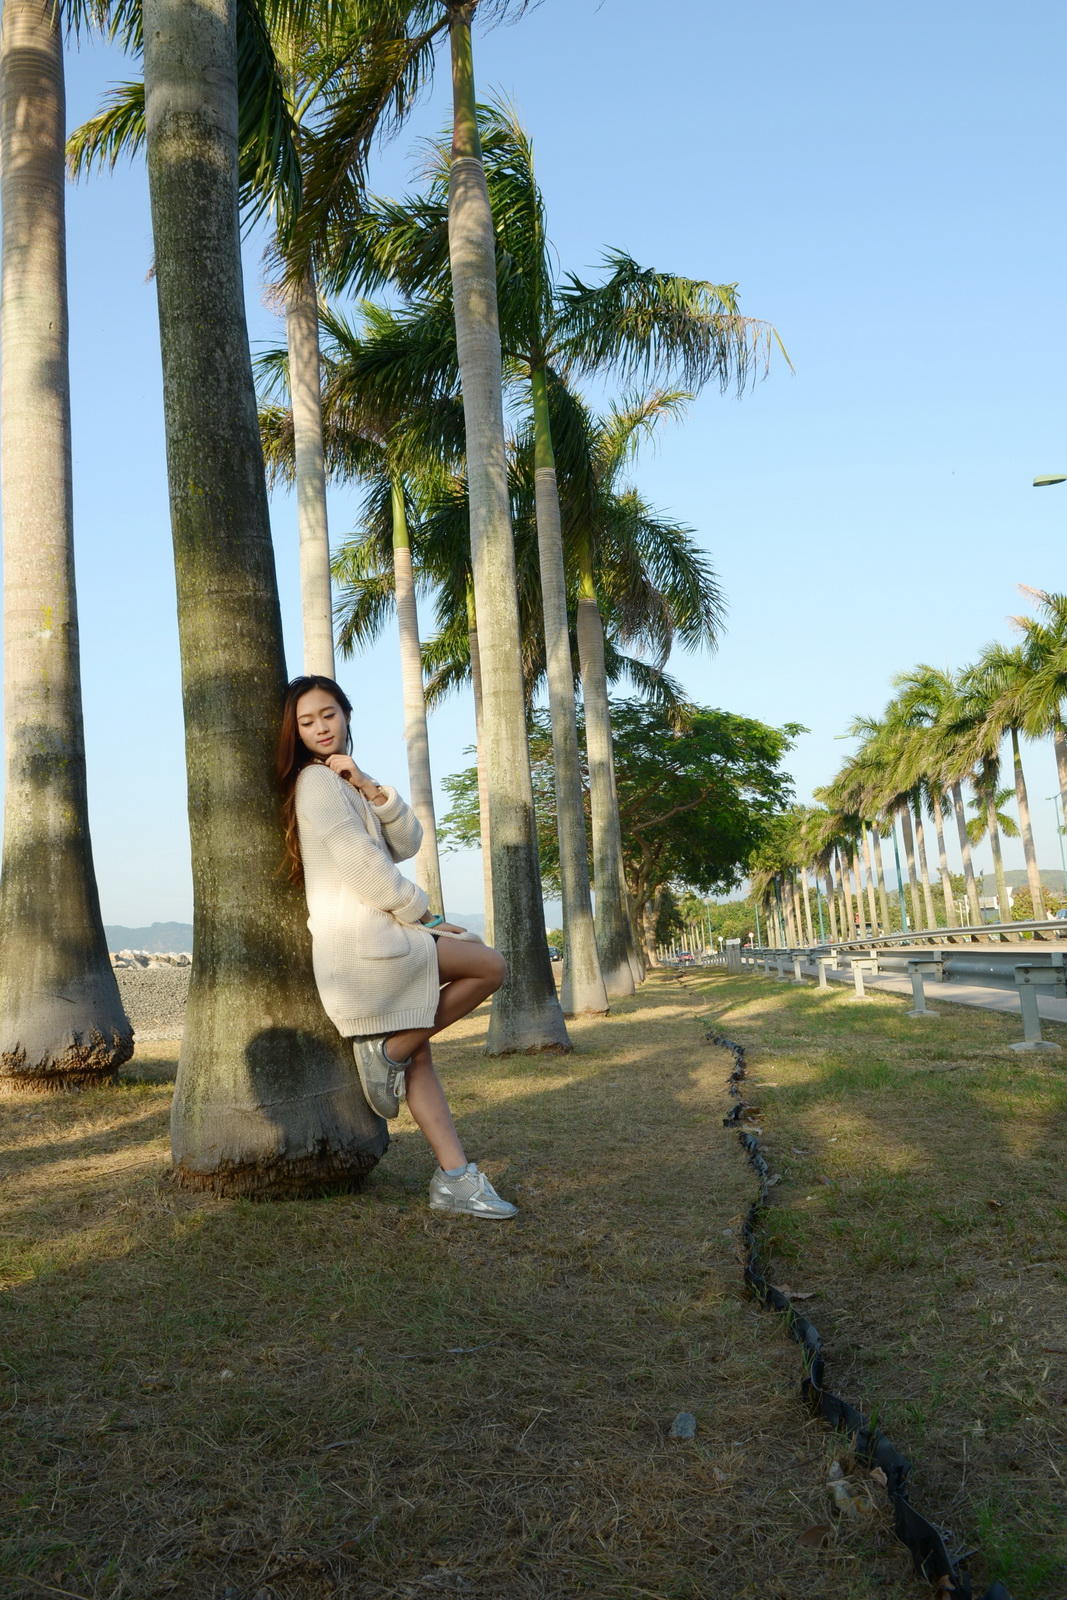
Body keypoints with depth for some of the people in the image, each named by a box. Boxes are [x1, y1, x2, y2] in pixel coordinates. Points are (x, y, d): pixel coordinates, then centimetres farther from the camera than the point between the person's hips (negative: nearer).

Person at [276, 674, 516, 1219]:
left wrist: (372, 789, -7)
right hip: (359, 937, -9)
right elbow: (360, 863, -15)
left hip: (376, 936, 9)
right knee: (489, 966, -8)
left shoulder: (345, 781, 22)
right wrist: (422, 915, -8)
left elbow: (407, 843, 9)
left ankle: (454, 1176, 5)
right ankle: (389, 1049, -5)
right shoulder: (316, 779, -7)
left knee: (415, 1055, 5)